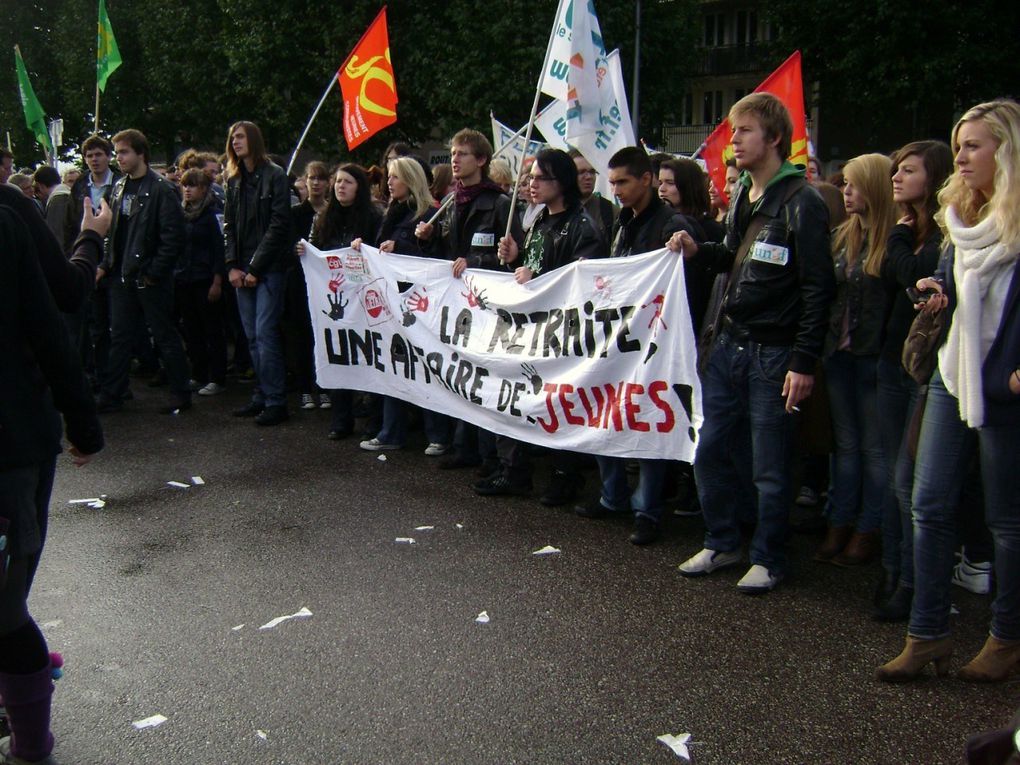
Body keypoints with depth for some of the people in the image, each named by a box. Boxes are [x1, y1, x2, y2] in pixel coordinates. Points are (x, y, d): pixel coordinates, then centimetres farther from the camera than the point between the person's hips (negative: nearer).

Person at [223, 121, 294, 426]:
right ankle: (261, 396, 14)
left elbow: (279, 225, -11)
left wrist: (254, 268, -12)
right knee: (252, 336, 7)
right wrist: (232, 266, 0)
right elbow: (229, 226, 14)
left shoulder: (274, 175, -4)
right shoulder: (234, 181, 16)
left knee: (265, 333, -9)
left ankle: (275, 401, -5)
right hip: (243, 271, 6)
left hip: (269, 268, -6)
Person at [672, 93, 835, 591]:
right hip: (729, 344, 8)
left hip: (774, 354, -7)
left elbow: (818, 288, -14)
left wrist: (804, 362, -17)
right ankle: (722, 544, 28)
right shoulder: (741, 196, 12)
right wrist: (699, 251, 5)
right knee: (711, 451, 12)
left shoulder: (801, 202, -12)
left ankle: (768, 559, 19)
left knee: (769, 466, 3)